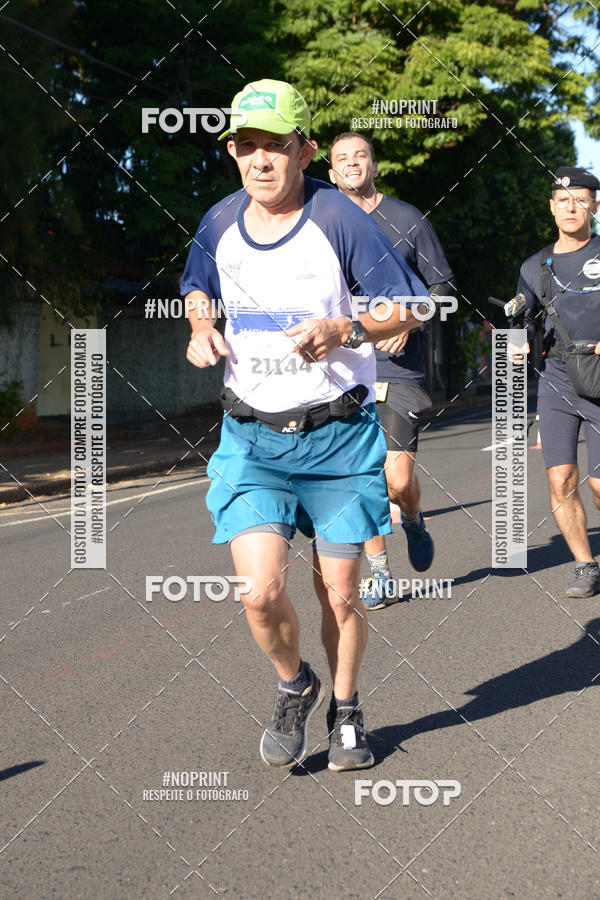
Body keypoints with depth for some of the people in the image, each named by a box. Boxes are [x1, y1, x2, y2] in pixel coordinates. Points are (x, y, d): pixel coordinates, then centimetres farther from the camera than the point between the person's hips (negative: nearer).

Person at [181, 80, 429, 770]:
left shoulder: (338, 217, -11)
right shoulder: (220, 222, 2)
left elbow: (410, 306, -6)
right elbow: (197, 286, 23)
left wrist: (345, 331, -23)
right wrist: (200, 328, 2)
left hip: (340, 435, -2)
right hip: (252, 437, 2)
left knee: (340, 597, 7)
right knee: (260, 594, -12)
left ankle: (345, 709, 35)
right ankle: (295, 687, 21)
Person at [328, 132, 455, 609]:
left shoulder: (408, 219, 4)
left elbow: (443, 286, 4)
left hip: (402, 369, -2)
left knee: (398, 479, -10)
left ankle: (413, 522, 24)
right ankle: (380, 576, 15)